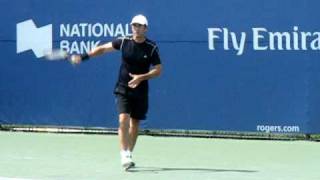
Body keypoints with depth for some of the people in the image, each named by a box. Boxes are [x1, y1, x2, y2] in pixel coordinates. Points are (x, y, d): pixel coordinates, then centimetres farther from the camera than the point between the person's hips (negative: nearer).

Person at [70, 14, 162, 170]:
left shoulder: (152, 48, -6)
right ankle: (124, 156, -21)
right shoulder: (124, 42, -3)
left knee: (135, 124, 9)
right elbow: (103, 48, 4)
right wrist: (83, 57, -6)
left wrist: (142, 77, -20)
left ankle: (129, 154, 25)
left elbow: (158, 70, -5)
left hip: (140, 91, 1)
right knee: (123, 119, -17)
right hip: (123, 89, -1)